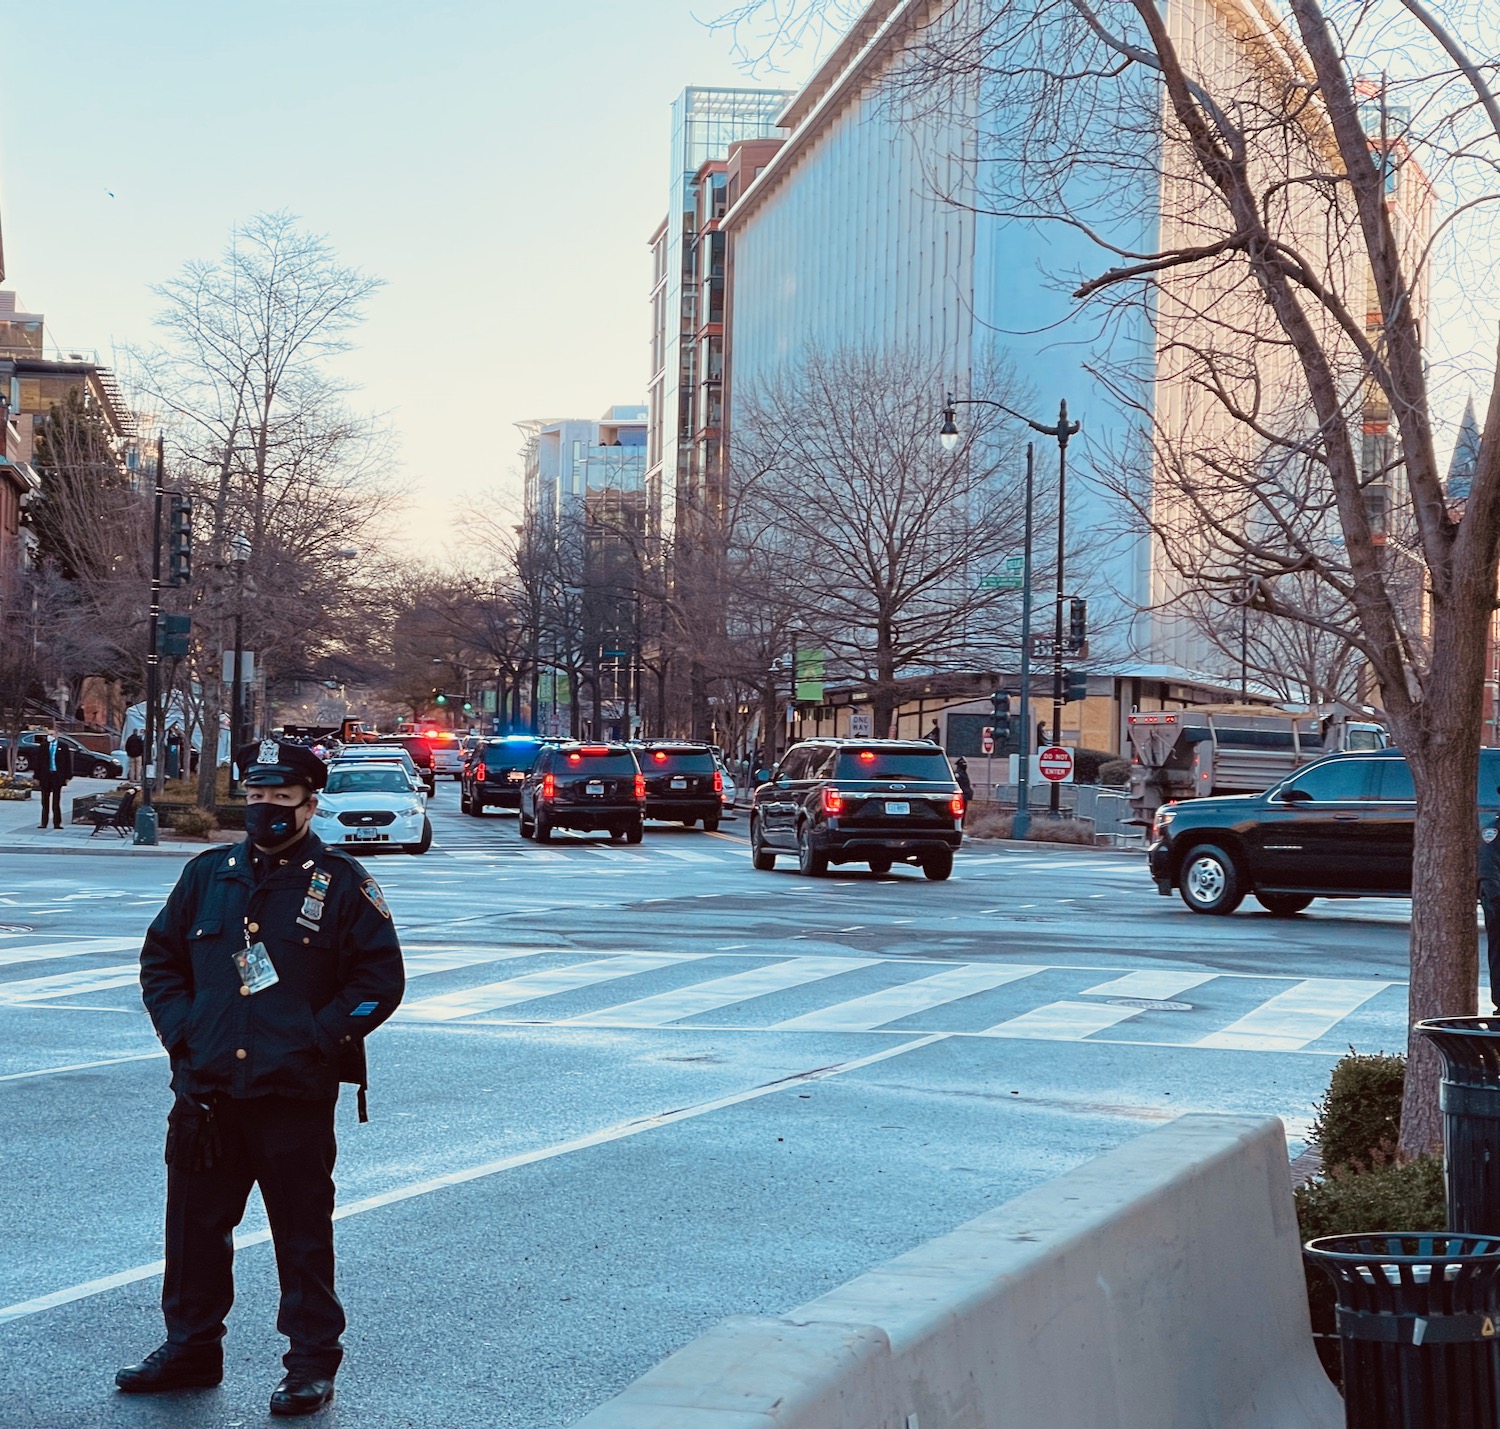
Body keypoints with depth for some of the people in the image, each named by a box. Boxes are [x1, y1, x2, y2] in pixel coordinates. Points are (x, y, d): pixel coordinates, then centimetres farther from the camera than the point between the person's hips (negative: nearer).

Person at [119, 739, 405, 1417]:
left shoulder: (342, 884, -1)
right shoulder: (208, 874, 10)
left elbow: (380, 978, -2)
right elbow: (160, 958, 17)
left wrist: (317, 1039, -11)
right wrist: (180, 1029, 2)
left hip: (296, 1096, -4)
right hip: (205, 1091, 4)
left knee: (303, 1232, 3)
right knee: (195, 1223, 13)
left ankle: (312, 1361, 14)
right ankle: (190, 1347, 28)